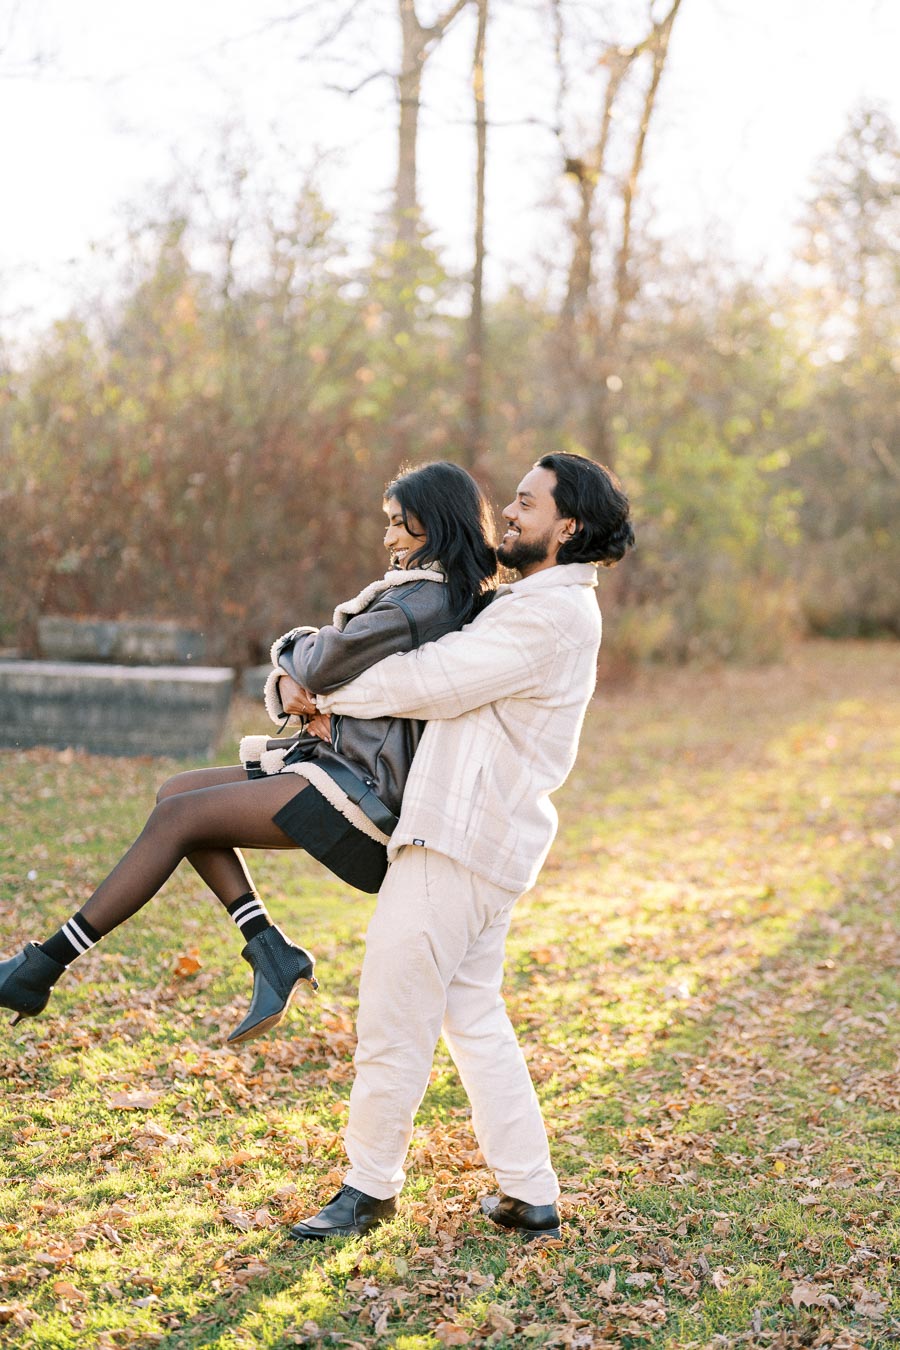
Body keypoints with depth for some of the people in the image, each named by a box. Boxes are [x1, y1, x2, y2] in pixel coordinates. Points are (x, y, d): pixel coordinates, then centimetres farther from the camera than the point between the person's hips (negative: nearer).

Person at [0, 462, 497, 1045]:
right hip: (345, 763, 10)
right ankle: (271, 952, 1)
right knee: (178, 792, 5)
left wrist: (292, 649, 8)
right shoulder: (458, 597, 17)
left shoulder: (429, 598, -15)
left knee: (178, 816, -12)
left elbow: (324, 661, -15)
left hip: (362, 788, -10)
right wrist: (295, 677, 0)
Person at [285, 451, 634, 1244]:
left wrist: (323, 694, -5)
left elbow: (433, 680, -17)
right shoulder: (540, 606, 19)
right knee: (474, 1015, 14)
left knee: (394, 1013, 0)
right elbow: (452, 679, 22)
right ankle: (531, 1195, 20)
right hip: (478, 835, 10)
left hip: (464, 837, -10)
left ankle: (370, 1187, 15)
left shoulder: (551, 615, -15)